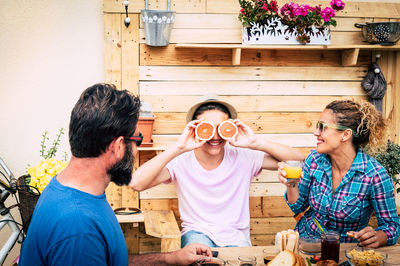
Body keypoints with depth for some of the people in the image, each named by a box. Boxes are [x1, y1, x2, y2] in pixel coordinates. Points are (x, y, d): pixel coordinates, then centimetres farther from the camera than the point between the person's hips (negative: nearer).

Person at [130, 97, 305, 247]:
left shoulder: (242, 158, -5)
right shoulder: (181, 162, -9)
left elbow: (298, 160, -8)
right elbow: (137, 184, -25)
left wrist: (257, 143, -21)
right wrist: (178, 148, -28)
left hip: (236, 235, 2)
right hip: (196, 233, -2)